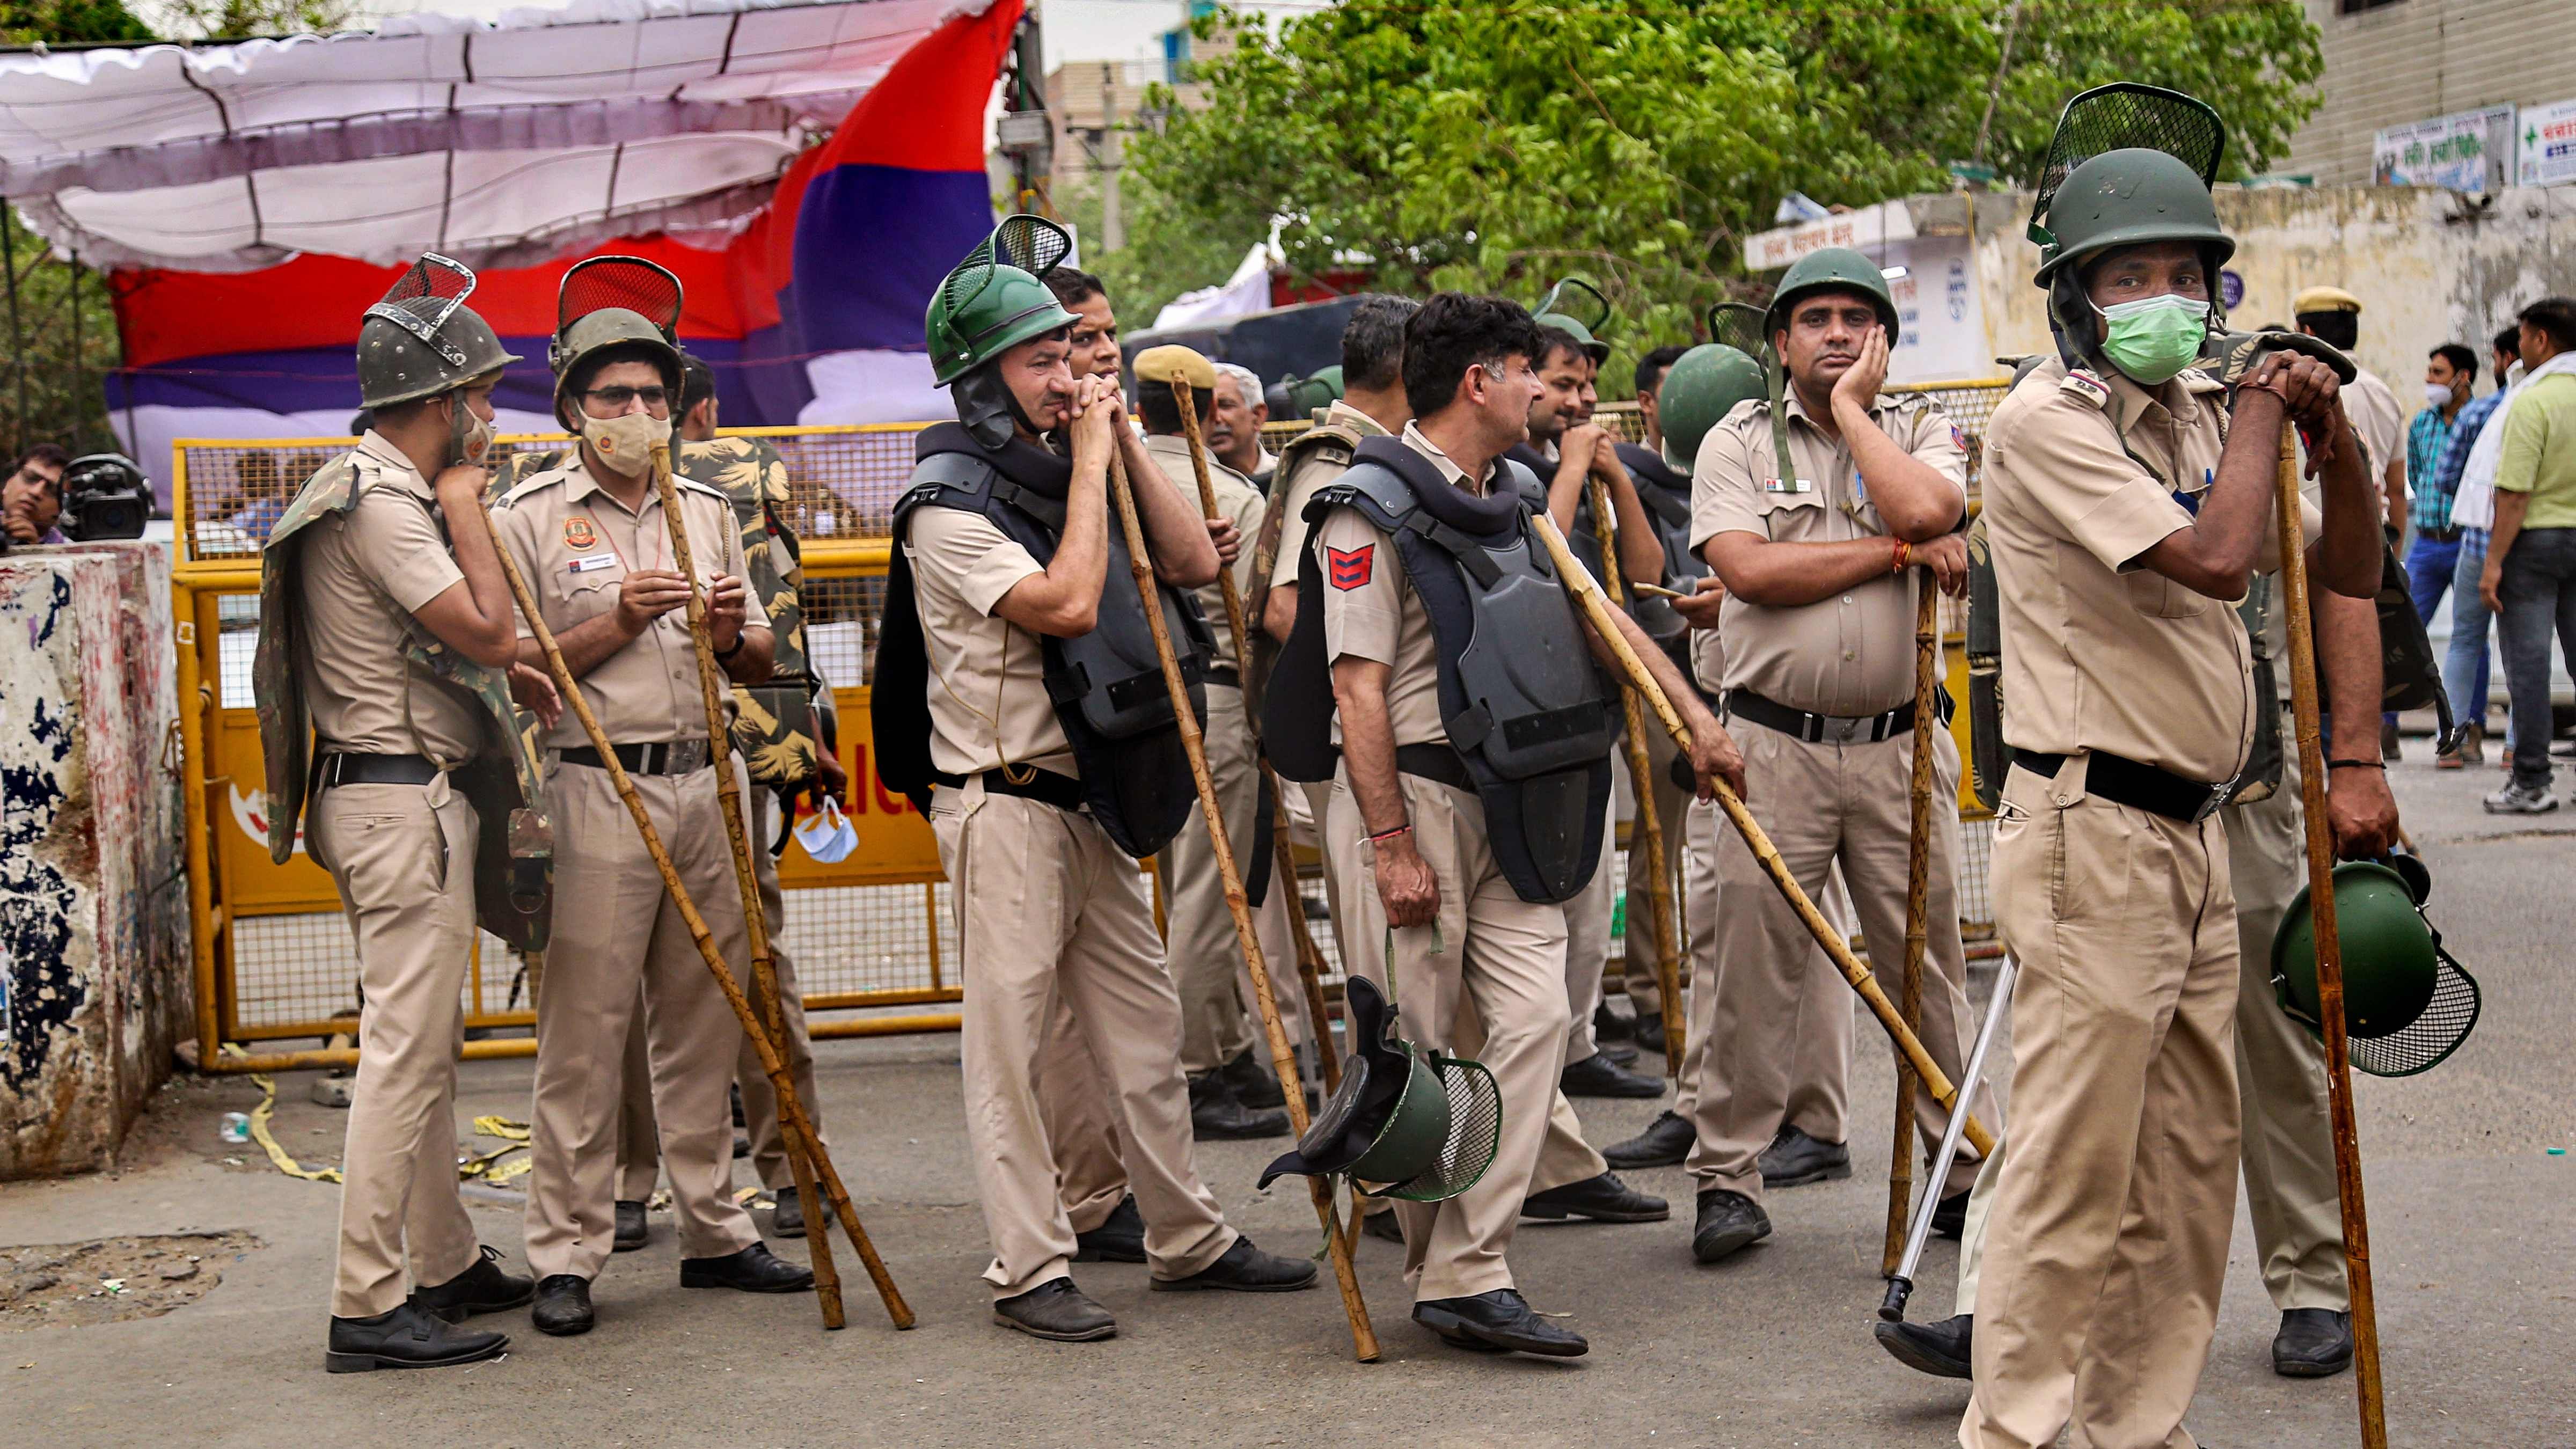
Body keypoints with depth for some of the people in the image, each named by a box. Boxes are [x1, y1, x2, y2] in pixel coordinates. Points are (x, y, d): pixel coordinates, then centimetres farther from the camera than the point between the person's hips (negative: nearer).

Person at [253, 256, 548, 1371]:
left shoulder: (380, 493, 16)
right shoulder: (382, 501, -17)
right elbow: (485, 629, -20)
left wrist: (501, 674, 14)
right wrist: (467, 509, -10)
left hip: (400, 796, 11)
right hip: (402, 801, -11)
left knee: (426, 1044, 17)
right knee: (405, 1048, -10)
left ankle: (448, 1267, 27)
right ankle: (369, 1306, -9)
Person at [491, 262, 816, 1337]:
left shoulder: (707, 511, 16)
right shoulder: (528, 519, 1)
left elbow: (759, 665, 19)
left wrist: (732, 635, -4)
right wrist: (617, 623, -14)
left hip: (709, 785, 5)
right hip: (597, 793, -5)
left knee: (706, 1021, 9)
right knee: (584, 1027, -6)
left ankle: (715, 1229, 18)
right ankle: (566, 1256, -1)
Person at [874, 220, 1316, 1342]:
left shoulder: (1061, 479, 14)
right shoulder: (950, 507, -12)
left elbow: (1193, 564, 8)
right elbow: (1068, 603, -24)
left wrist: (1125, 444, 1)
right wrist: (1090, 459, -16)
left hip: (1092, 806, 8)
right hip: (1004, 806, -8)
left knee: (1143, 1029, 13)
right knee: (1008, 1040, -4)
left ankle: (1187, 1237, 22)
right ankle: (1028, 1271, 1)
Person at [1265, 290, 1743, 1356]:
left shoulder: (1513, 501, 15)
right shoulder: (1371, 509, -10)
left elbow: (1600, 616, 22)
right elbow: (1357, 688, -14)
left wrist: (1696, 720, 14)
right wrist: (1394, 848, -17)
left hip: (1504, 808, 8)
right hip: (1409, 798, -8)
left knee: (1531, 1020, -4)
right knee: (1415, 1051, -2)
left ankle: (1467, 1276, -3)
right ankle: (1441, 1266, 8)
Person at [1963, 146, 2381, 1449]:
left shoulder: (2203, 415, 15)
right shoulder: (2049, 420, -11)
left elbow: (2349, 574, 19)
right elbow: (2215, 557, -23)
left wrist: (2334, 440, 2)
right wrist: (2261, 411, -7)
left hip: (2195, 831, 9)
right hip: (2091, 836, -9)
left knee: (2190, 1162, 12)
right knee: (2076, 1158, -8)